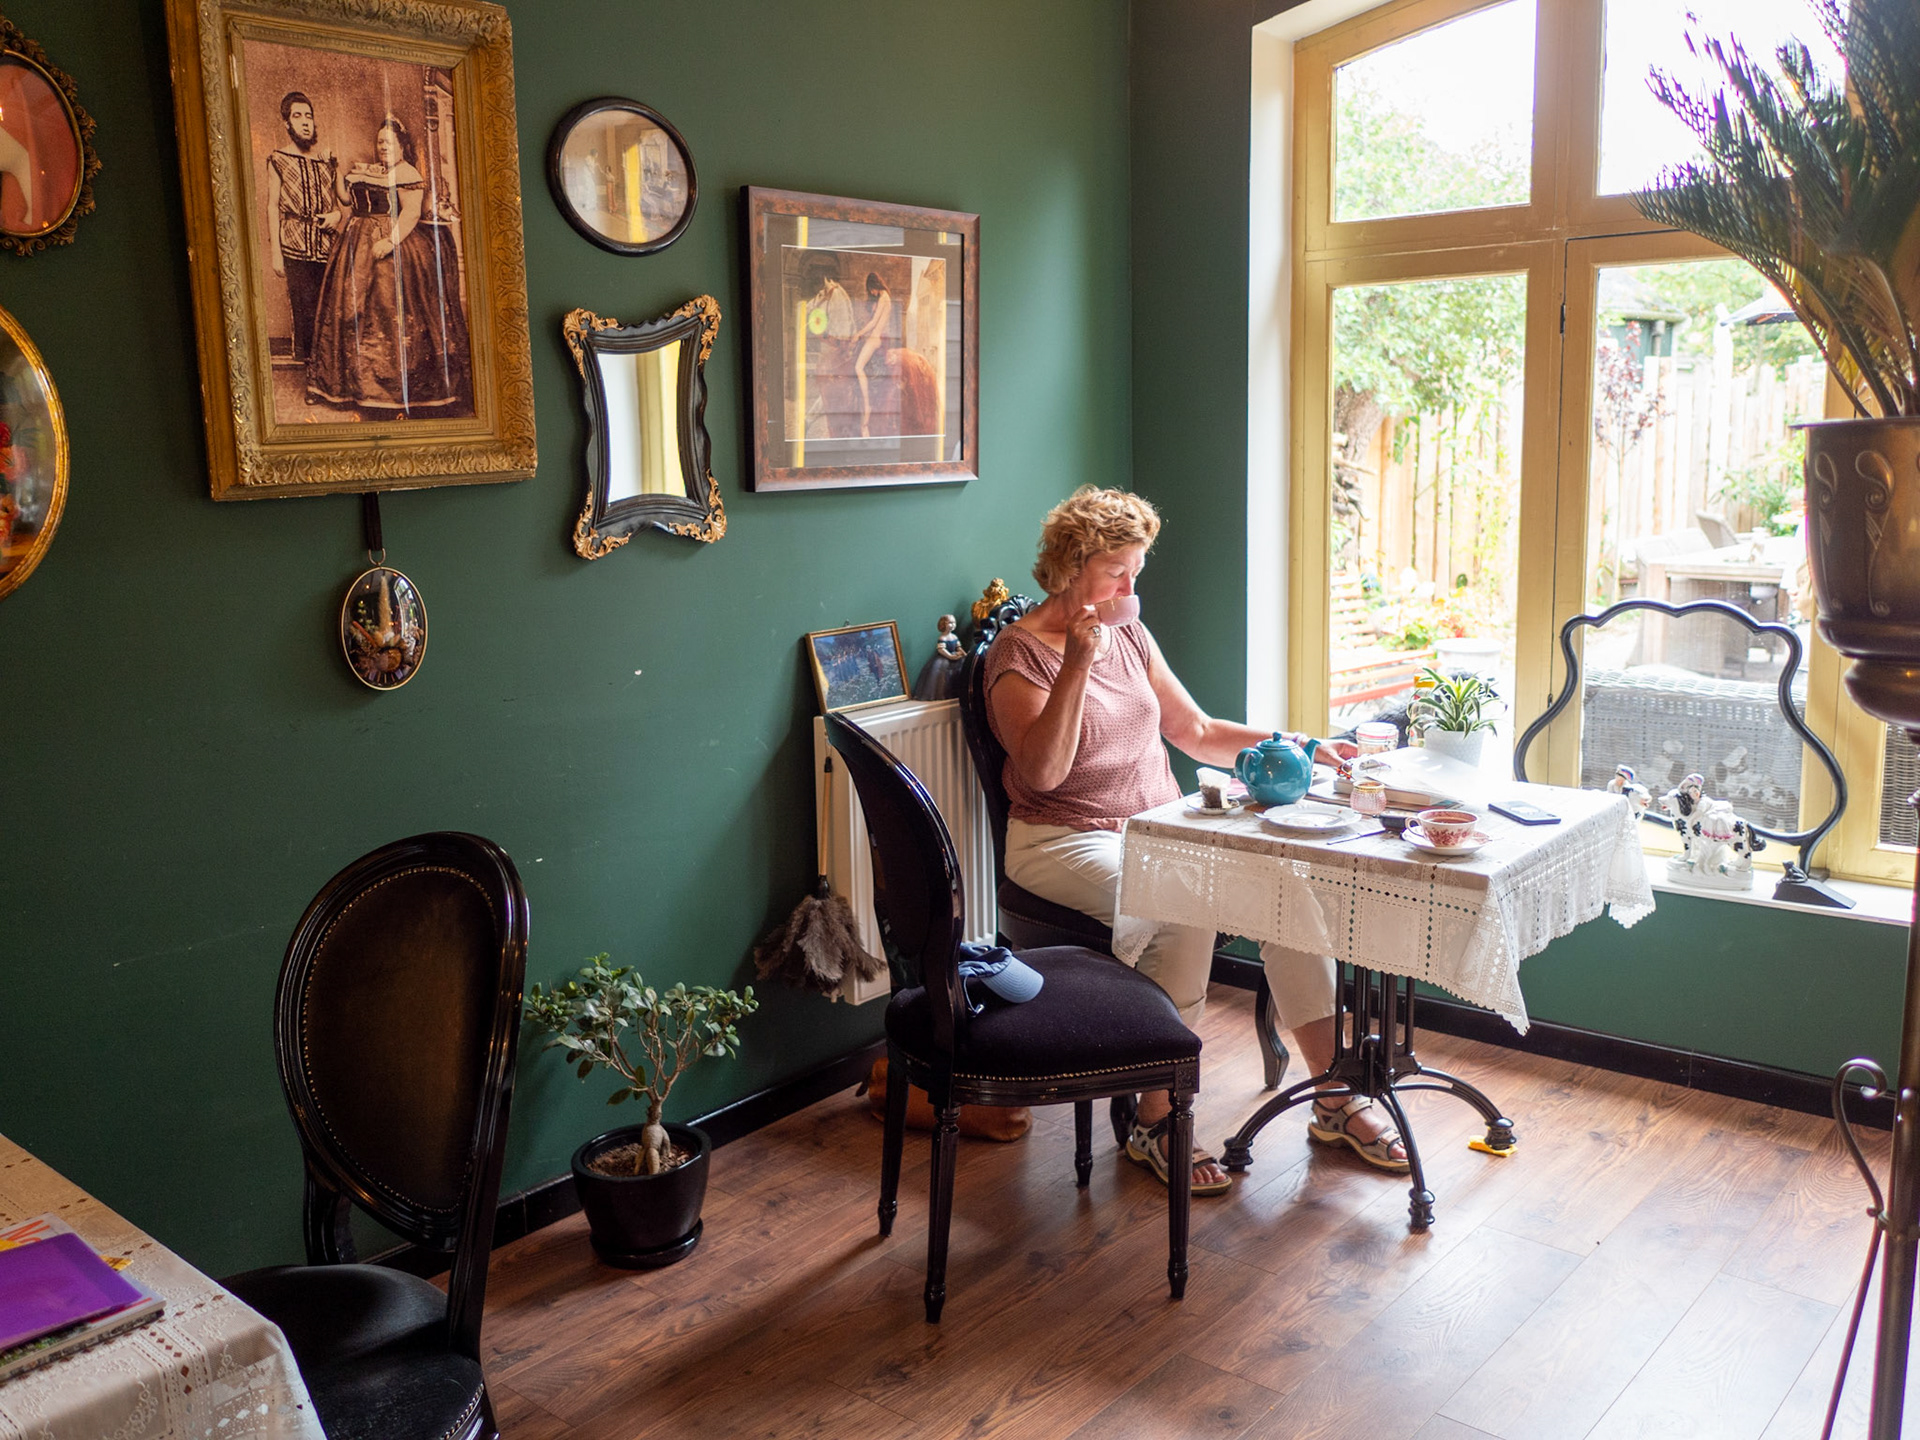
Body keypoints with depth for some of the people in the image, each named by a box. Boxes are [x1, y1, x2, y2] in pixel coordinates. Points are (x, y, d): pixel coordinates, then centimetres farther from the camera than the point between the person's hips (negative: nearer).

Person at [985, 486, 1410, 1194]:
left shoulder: (1130, 636, 14)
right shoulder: (1020, 652, -7)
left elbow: (1196, 731, 18)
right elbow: (1042, 774, -20)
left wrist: (1289, 745, 5)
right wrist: (1077, 665, -26)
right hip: (1066, 840, -6)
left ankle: (1336, 1096, -8)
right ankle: (1156, 1121, -19)